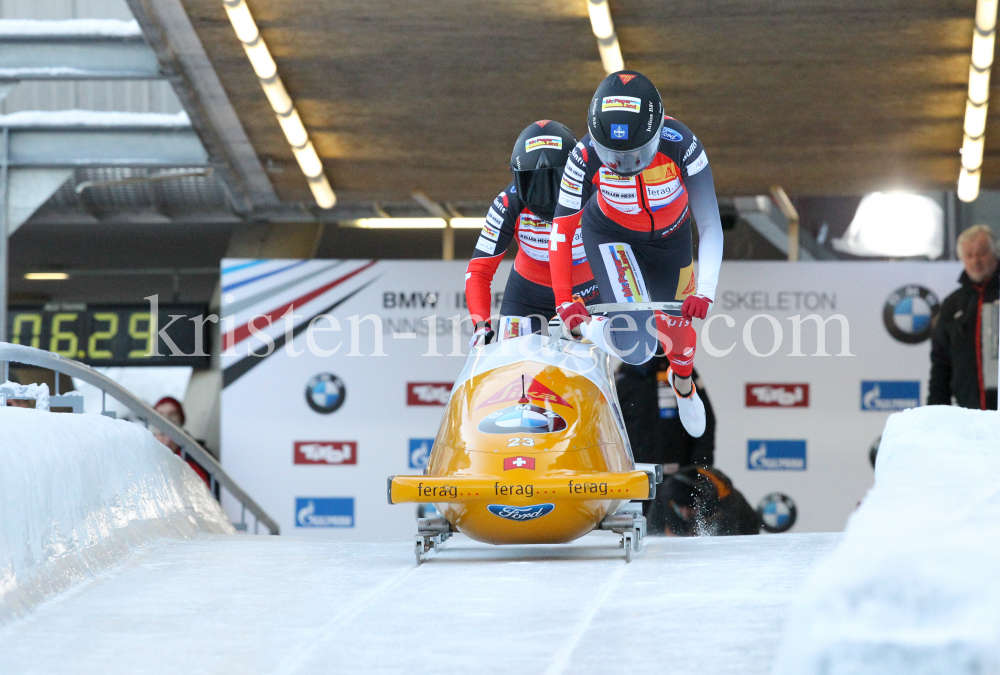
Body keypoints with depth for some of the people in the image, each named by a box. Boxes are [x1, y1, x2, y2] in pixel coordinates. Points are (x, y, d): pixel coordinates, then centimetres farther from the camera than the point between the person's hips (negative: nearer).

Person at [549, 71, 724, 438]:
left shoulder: (681, 145, -34)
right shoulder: (586, 156, -33)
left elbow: (710, 225, -30)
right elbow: (562, 230, -24)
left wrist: (705, 291, -39)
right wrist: (564, 300, -31)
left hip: (669, 238, 2)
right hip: (610, 235, -2)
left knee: (676, 328, 17)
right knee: (634, 338, -24)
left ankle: (683, 384, 53)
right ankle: (596, 330, 13)